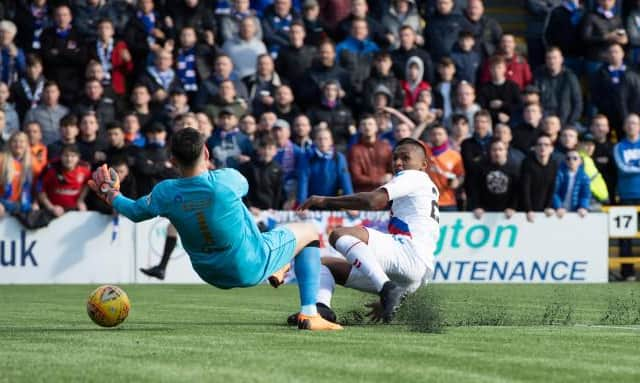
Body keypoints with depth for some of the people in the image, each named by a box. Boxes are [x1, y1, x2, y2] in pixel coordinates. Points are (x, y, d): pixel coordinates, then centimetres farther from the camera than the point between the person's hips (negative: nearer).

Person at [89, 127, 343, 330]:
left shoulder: (165, 193, -19)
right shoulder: (226, 179, -27)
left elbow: (135, 212, 3)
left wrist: (112, 195, 22)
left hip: (211, 274, 5)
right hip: (251, 268, -5)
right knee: (309, 232, 16)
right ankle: (309, 314, 8)